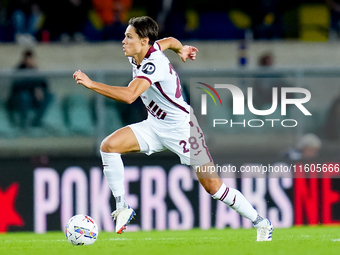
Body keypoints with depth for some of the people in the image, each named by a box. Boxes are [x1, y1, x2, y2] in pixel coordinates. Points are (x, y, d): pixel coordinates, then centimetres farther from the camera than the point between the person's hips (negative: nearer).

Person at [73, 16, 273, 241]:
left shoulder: (153, 64, -29)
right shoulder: (137, 55, -3)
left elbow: (129, 96, -44)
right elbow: (169, 41, 18)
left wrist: (91, 84, -44)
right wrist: (181, 49, 39)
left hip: (181, 127, -8)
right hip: (155, 125, 8)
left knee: (212, 185, -8)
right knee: (109, 146, -13)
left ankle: (261, 223, 9)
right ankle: (122, 209, -5)